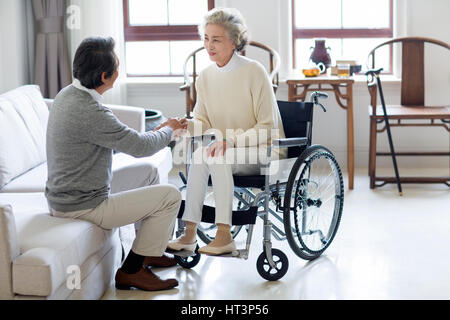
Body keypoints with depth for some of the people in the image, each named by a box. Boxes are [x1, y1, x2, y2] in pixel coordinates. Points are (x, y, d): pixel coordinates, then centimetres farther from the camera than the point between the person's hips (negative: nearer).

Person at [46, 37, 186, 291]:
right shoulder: (89, 111, -29)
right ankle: (132, 271, 4)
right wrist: (170, 129, 2)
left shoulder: (68, 94, 3)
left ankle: (150, 249, 33)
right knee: (170, 195, -5)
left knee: (149, 172, 23)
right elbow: (139, 146, -18)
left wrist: (161, 133, 9)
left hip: (62, 195, 10)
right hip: (81, 207, -10)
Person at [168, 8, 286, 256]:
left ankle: (224, 236, -30)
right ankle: (189, 234, -26)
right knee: (199, 154, -26)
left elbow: (268, 128, -15)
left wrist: (231, 141, -27)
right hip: (228, 151, 5)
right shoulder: (205, 76, 4)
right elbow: (203, 124, 9)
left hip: (264, 151, -5)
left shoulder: (254, 72, -13)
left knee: (217, 157, -31)